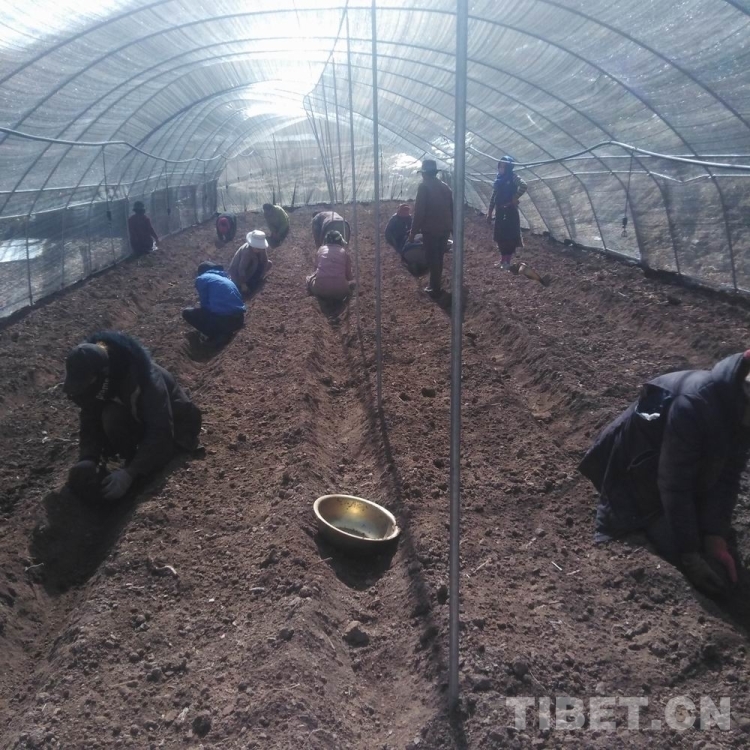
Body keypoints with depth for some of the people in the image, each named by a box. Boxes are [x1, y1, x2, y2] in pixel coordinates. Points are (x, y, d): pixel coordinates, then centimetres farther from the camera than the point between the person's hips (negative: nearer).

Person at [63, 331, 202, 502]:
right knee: (110, 418, -28)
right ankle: (132, 459, -6)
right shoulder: (90, 376, -21)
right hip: (136, 417, 4)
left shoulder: (144, 375, -38)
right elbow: (90, 421, -14)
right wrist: (87, 460, -31)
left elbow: (161, 433, -39)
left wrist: (130, 473, -46)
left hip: (172, 423, -4)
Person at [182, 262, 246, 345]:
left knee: (187, 313, 16)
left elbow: (204, 304, 6)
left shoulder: (201, 278, 8)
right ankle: (225, 332, 13)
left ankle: (216, 336, 4)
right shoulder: (227, 279, 27)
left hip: (222, 320, -6)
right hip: (239, 320, 7)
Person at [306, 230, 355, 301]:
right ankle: (339, 297, 5)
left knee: (310, 278, 34)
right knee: (353, 282, 30)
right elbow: (349, 276, 15)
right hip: (339, 291, -2)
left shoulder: (321, 249, 15)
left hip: (320, 290, 2)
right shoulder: (344, 251, 11)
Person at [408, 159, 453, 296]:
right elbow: (451, 209, 15)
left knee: (432, 259, 1)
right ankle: (436, 285, 26)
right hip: (444, 228, 7)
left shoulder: (424, 186, -10)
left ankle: (435, 289, 4)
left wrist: (413, 231, -10)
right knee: (439, 258, 18)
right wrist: (451, 227, 23)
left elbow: (419, 211, -15)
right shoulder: (445, 186, 12)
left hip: (430, 229, -7)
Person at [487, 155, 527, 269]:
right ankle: (503, 259, 21)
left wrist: (514, 198, -19)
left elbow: (523, 186, -27)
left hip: (510, 211, -7)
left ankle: (508, 260, 3)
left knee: (510, 236, -3)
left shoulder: (513, 177, -8)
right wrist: (489, 213, 12)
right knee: (500, 236, 10)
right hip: (500, 211, 7)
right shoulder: (498, 179, 11)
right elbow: (493, 196, 14)